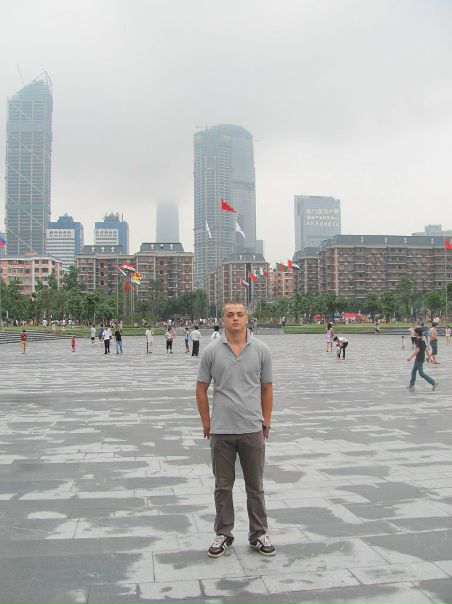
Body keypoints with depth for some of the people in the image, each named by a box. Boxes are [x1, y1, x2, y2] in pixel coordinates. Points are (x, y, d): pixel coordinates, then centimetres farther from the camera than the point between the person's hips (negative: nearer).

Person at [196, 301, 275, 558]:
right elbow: (202, 389, 4)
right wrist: (207, 423, 4)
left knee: (255, 486, 10)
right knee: (223, 486, 11)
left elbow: (267, 388, 6)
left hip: (252, 430, 0)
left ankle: (259, 534, 24)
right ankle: (224, 534, 24)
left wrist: (266, 423, 5)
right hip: (221, 431, 0)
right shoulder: (212, 351, -3)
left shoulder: (261, 350, -1)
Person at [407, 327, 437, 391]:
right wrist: (428, 356, 22)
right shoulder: (423, 340, 9)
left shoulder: (419, 340, -19)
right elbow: (426, 349, 14)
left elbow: (417, 350, -24)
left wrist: (410, 357, -21)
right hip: (418, 359, 9)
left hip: (419, 360, -9)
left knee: (421, 373, -3)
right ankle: (411, 385, 17)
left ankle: (433, 383, 0)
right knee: (413, 371, 13)